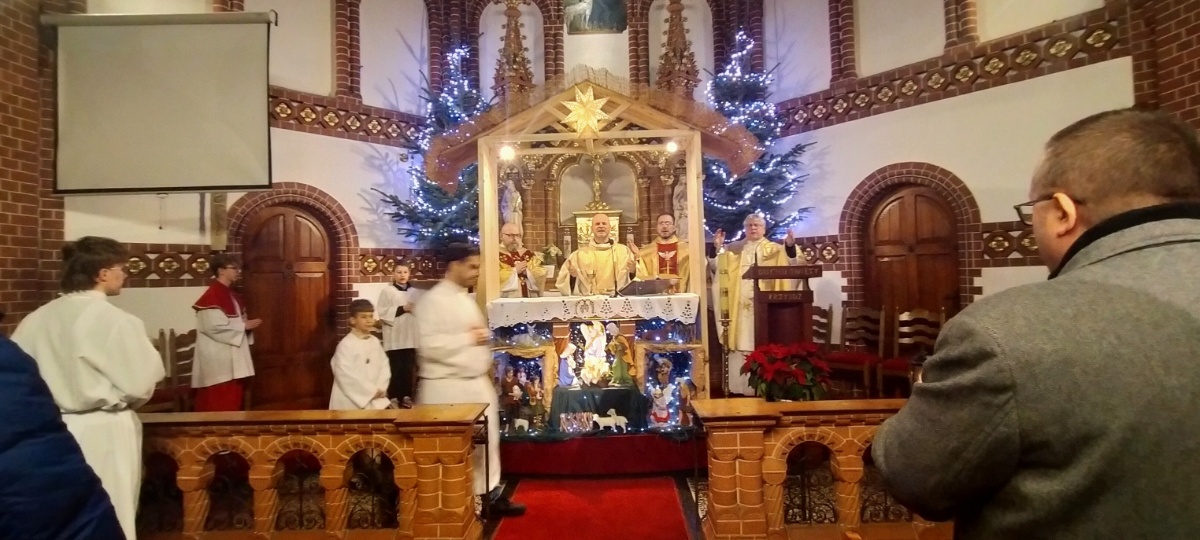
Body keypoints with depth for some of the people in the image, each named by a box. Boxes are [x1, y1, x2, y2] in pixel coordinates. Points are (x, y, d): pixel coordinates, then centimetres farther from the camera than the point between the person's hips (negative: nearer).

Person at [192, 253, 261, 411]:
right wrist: (244, 326, -15)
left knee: (233, 401, 12)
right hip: (218, 360, -9)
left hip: (233, 359, 9)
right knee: (220, 405, -3)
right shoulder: (212, 296, -14)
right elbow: (213, 326, -22)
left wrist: (247, 326, -1)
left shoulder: (232, 295, 14)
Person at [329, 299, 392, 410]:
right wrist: (372, 391, -15)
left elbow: (384, 366, 8)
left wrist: (380, 389, -8)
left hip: (375, 399, 6)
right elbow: (346, 375, -19)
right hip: (351, 401, -6)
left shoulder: (375, 342, 8)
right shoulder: (346, 344, -13)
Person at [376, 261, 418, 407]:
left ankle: (406, 396, 20)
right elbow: (382, 313, -11)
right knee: (396, 369, -1)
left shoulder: (413, 292, 9)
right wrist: (402, 309, -15)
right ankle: (393, 397, 10)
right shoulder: (387, 291, -3)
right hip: (394, 338, -4)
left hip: (410, 337, 4)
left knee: (409, 369, 8)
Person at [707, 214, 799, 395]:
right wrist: (716, 247, -12)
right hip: (740, 305, 1)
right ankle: (741, 387, 8)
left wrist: (790, 246, -21)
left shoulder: (775, 249, 9)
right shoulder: (734, 249, 13)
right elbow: (716, 264, 5)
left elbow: (792, 265, -4)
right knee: (741, 344, 1)